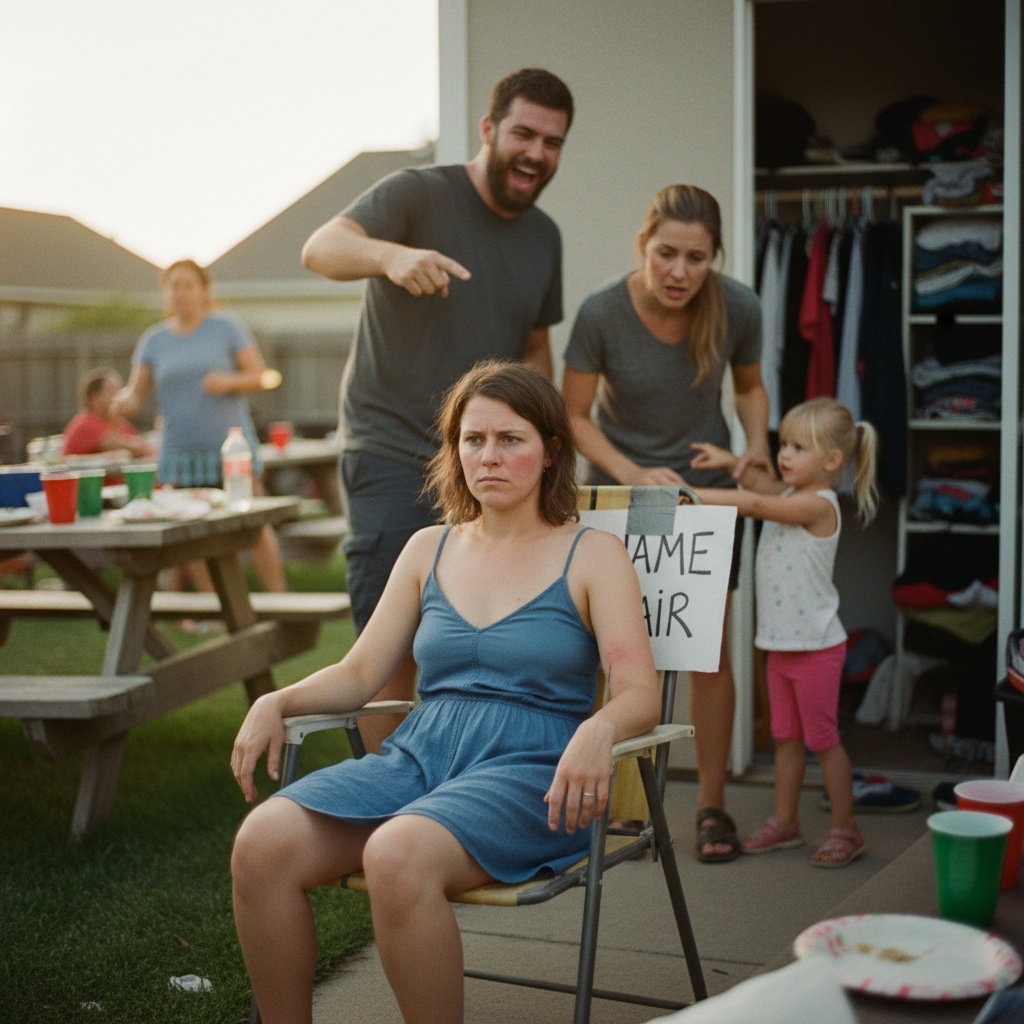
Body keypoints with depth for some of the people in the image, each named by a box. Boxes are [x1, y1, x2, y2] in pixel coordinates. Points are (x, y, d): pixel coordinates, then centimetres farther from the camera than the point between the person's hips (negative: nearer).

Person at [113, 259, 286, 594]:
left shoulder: (227, 327, 1)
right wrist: (125, 400, -18)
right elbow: (136, 393, 6)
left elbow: (258, 375, 1)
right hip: (179, 453, 3)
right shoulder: (154, 340, 8)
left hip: (230, 447, -3)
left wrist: (229, 381, -19)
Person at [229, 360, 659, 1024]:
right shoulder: (429, 550, 19)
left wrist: (598, 730, -26)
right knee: (262, 843, -24)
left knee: (398, 855, -37)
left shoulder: (593, 554, 6)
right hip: (419, 752, 4)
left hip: (528, 770, -4)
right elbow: (358, 674, 18)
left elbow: (641, 695, -3)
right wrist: (277, 702, -1)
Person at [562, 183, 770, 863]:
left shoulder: (738, 308, -17)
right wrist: (634, 474, -23)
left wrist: (757, 444, -13)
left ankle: (712, 807, 13)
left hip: (706, 488, 2)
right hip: (622, 485, -1)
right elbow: (574, 417, -11)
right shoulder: (602, 314, -23)